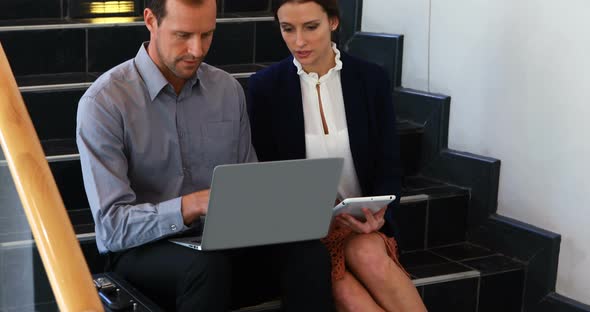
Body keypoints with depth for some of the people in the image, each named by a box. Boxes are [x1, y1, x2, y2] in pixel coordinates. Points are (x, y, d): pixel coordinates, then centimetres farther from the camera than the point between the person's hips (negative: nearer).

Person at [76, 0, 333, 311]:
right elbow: (112, 226, -18)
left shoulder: (228, 89, 5)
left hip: (222, 240, 4)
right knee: (208, 266, -38)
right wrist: (196, 204, -33)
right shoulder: (104, 102, -12)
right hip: (142, 249, -4)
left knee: (308, 252, -25)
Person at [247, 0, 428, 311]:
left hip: (362, 224, 1)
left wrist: (377, 211, -18)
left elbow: (388, 167, 4)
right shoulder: (264, 86, -3)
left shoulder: (372, 78, 0)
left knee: (368, 256, -32)